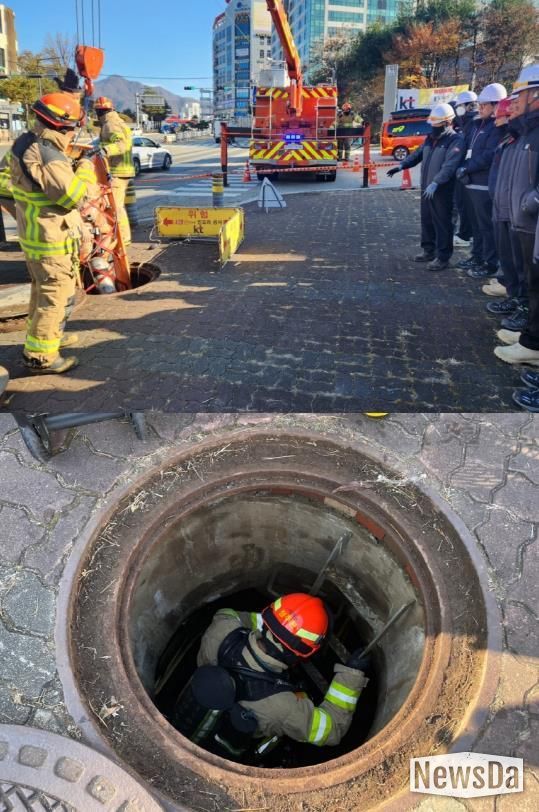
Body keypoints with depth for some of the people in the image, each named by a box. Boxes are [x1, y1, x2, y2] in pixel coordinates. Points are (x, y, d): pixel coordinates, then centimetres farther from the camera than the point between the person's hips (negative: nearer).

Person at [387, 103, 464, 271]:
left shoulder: (456, 140, -12)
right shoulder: (430, 138, 16)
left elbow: (450, 166, -23)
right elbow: (418, 154, 21)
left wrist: (435, 183, -34)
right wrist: (402, 165, 5)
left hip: (442, 190, -8)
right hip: (426, 188, 8)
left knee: (442, 223, -5)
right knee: (426, 220, 15)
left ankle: (443, 257, 0)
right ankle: (429, 250, 29)